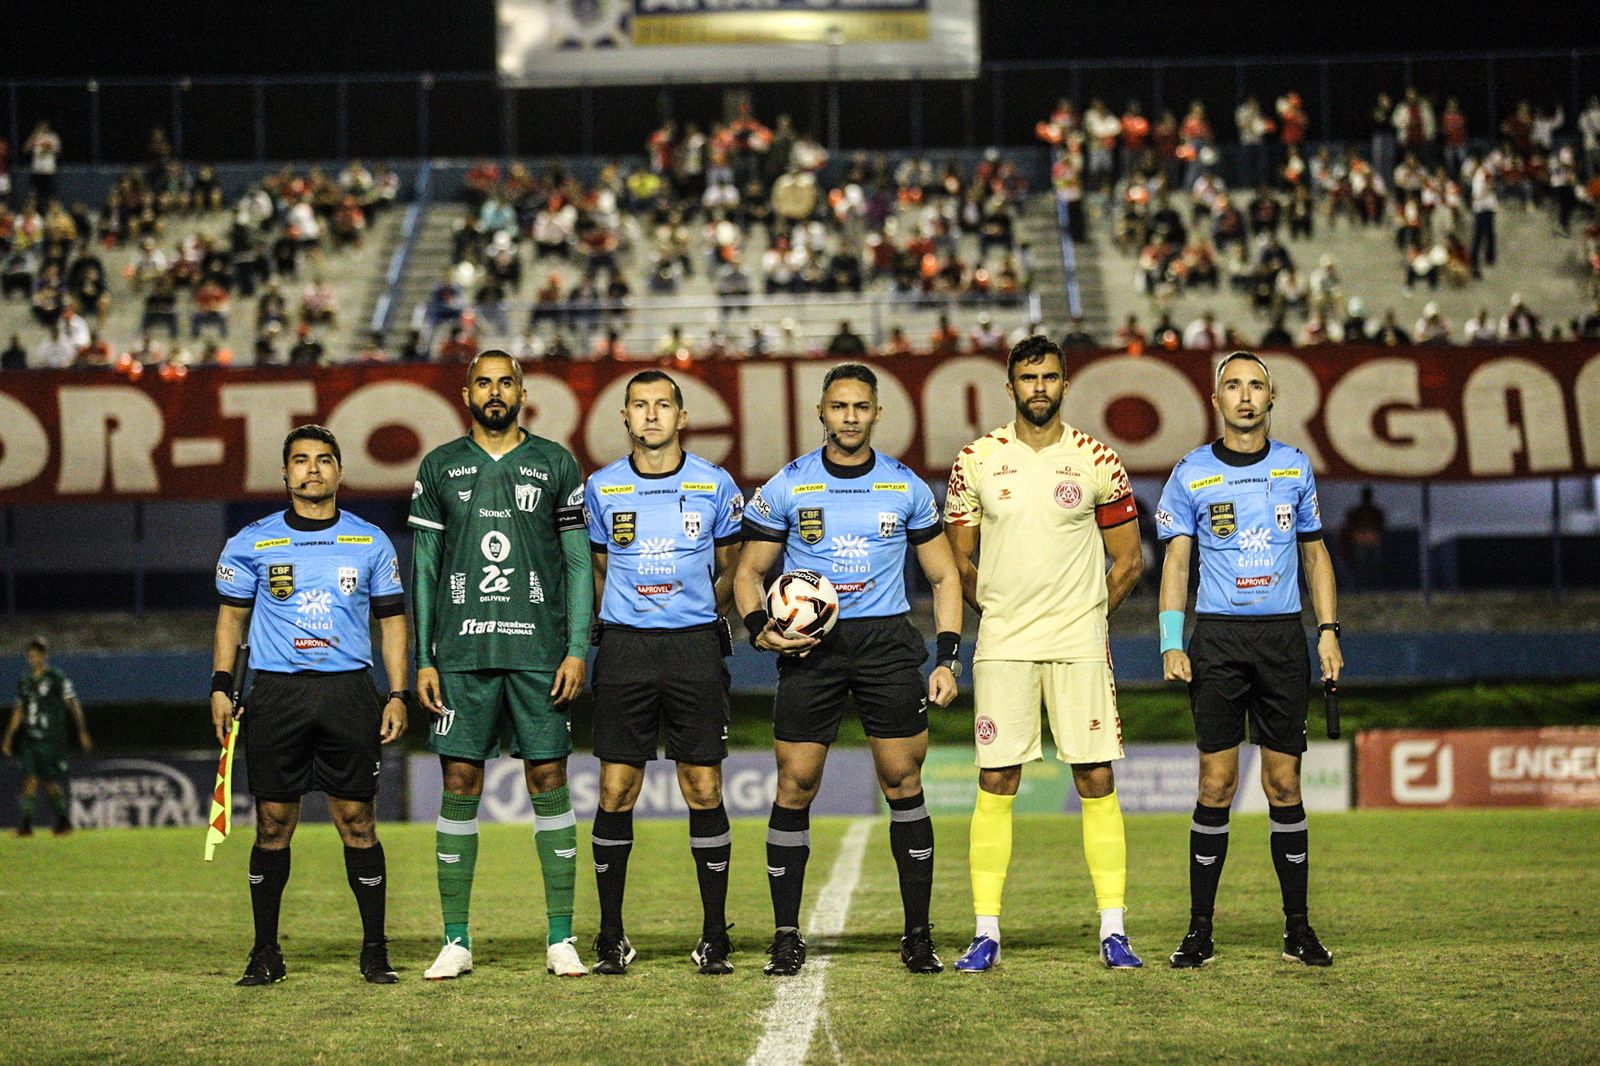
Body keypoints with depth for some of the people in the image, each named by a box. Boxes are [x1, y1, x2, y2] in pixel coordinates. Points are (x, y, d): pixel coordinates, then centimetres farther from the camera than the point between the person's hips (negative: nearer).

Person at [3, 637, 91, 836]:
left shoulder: (57, 679, -2)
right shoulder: (24, 681, 14)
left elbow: (73, 705, -4)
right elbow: (18, 711, 21)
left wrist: (82, 732, -11)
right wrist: (8, 738, 18)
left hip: (51, 739, -5)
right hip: (29, 740, 5)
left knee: (52, 783, -2)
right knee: (29, 780, -6)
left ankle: (63, 821, 15)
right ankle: (26, 824, -7)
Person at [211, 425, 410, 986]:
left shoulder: (371, 543, 8)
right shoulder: (253, 542, 7)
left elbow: (392, 622, 12)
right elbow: (231, 617, 14)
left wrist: (397, 695, 4)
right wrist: (221, 687, 4)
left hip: (349, 689, 0)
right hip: (276, 691, 0)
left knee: (357, 821, -2)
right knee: (273, 823, 0)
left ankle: (375, 950, 5)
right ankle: (265, 953, 9)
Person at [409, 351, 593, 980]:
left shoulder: (555, 465, 7)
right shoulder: (439, 468, 9)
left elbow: (578, 562, 6)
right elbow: (424, 567, 10)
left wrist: (577, 650, -4)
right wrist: (422, 660, 2)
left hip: (539, 651, -1)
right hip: (462, 652, 1)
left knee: (549, 781, -1)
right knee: (459, 785, -1)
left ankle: (561, 939, 4)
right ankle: (456, 941, 4)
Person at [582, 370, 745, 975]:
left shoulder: (714, 486, 3)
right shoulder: (602, 489, 5)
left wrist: (692, 619, 12)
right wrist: (631, 621, 12)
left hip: (695, 647, 0)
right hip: (625, 651, 1)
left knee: (704, 790, -1)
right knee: (616, 792, -1)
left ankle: (714, 937, 6)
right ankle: (611, 936, 7)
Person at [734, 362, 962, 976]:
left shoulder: (907, 488, 7)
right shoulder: (786, 487, 4)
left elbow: (944, 576, 12)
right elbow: (748, 571, 11)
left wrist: (947, 660, 2)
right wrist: (761, 630, -8)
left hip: (887, 642, 1)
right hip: (810, 648, 0)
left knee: (903, 783, -2)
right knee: (796, 787, -3)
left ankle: (918, 935, 7)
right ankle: (787, 936, 5)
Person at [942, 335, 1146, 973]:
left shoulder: (1096, 461, 3)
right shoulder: (976, 461, 4)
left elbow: (1129, 561, 11)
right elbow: (957, 561, 13)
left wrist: (1086, 614, 10)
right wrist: (999, 610, 10)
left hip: (1079, 645, 0)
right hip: (1002, 647, 0)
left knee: (1096, 781, -3)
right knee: (995, 786, -1)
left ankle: (1113, 930, 1)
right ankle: (986, 932, 2)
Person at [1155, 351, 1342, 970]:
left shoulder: (1295, 467, 9)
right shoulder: (1191, 474, 3)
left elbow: (1314, 553, 16)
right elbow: (1176, 562, 3)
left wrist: (1328, 629, 6)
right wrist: (1171, 644, -7)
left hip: (1283, 638, 2)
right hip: (1217, 637, -2)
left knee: (1284, 784, 1)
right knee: (1217, 784, -5)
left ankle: (1297, 929, 8)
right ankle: (1200, 931, 1)